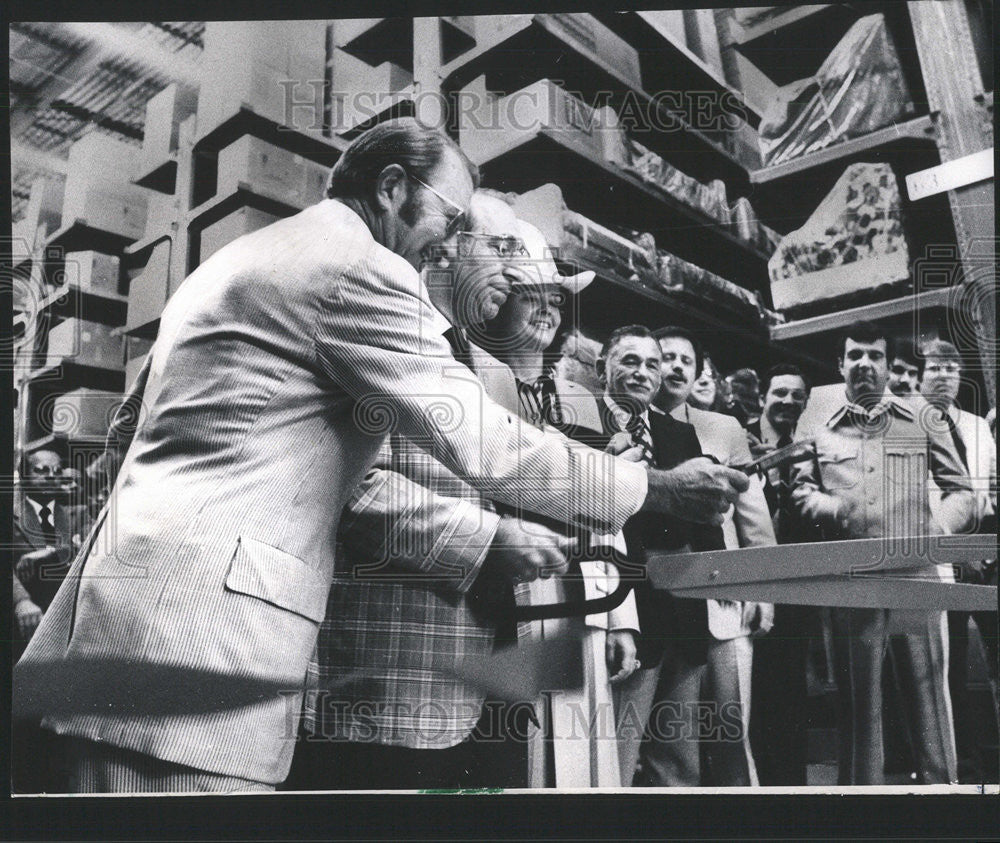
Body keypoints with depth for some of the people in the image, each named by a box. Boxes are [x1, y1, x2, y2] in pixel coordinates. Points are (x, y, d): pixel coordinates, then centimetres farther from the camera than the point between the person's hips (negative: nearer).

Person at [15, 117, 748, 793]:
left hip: (121, 606, 10)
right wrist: (658, 489, -4)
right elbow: (483, 446, -12)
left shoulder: (233, 258, 22)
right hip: (207, 622, -10)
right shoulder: (360, 268, -7)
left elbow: (129, 427, 26)